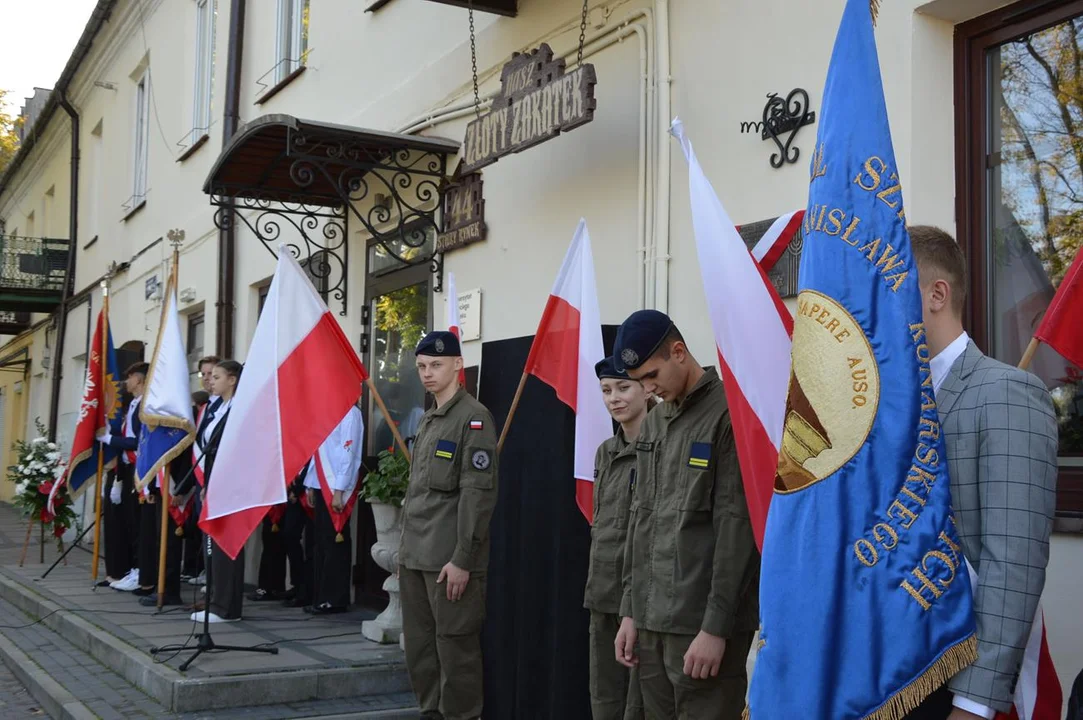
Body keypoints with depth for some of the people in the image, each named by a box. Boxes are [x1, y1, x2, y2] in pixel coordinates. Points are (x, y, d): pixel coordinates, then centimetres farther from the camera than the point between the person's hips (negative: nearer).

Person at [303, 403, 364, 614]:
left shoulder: (349, 413, -11)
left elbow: (348, 454, -15)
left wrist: (339, 491, -18)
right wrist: (310, 485, 15)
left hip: (337, 488, -8)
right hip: (321, 486, 8)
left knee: (335, 542, -2)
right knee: (320, 543, 10)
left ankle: (334, 600, 6)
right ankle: (320, 597, 17)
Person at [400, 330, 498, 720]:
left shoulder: (473, 418, -10)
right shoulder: (427, 421, 16)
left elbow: (479, 493, -16)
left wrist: (462, 559, -18)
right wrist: (405, 549, 16)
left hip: (449, 560, -8)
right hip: (415, 557, 8)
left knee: (455, 647, -2)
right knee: (418, 647, 13)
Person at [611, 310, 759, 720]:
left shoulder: (730, 416, -9)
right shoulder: (653, 425, 14)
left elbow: (737, 527, -14)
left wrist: (716, 627, -16)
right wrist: (630, 610, 12)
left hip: (703, 624, -7)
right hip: (651, 621, 7)